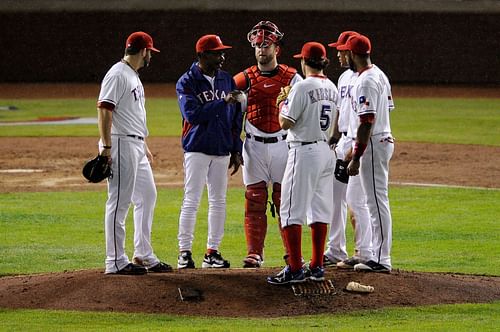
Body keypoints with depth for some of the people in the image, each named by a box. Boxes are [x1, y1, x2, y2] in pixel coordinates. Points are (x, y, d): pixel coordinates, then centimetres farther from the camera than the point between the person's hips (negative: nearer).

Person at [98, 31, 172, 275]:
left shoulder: (134, 76, 18)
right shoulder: (117, 74, -13)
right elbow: (104, 109, -19)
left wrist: (145, 146, 24)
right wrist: (106, 147, -24)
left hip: (137, 145, 11)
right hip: (121, 144, -11)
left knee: (147, 197, 14)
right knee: (119, 202, -7)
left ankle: (144, 256, 21)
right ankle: (116, 261, -4)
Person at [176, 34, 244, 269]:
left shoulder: (227, 81, 11)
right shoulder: (187, 82, -5)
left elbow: (236, 117, 13)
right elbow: (193, 115, -19)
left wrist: (236, 150, 9)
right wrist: (223, 102, -22)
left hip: (222, 150, 5)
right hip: (197, 149, -5)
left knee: (219, 202, 6)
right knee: (191, 201, -7)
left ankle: (212, 252, 11)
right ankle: (185, 252, -2)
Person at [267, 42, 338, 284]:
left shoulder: (302, 87, -14)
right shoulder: (332, 88, 9)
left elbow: (285, 123, -13)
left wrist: (282, 103, 3)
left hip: (304, 152, -8)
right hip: (327, 152, 8)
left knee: (292, 210, -5)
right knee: (320, 210, 12)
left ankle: (295, 269, -10)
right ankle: (317, 267, 13)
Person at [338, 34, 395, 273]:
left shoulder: (366, 81, -17)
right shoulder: (380, 76, 14)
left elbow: (366, 122, -22)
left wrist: (356, 158, -22)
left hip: (372, 145, -11)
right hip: (385, 139, 11)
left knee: (377, 201, -8)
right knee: (377, 201, 14)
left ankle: (382, 260, -7)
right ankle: (379, 256, 18)